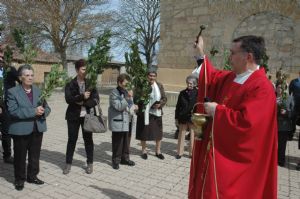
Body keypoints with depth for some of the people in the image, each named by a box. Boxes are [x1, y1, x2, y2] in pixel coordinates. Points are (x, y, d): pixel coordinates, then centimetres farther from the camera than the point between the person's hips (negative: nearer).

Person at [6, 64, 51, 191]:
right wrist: (33, 111, -25)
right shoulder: (12, 92, -7)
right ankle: (19, 180, 25)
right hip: (21, 130, -4)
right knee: (20, 157, 9)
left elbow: (47, 108, 8)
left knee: (35, 156, 15)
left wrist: (43, 111, -17)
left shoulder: (38, 91, 8)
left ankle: (32, 176, 32)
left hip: (37, 129, 4)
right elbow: (12, 111, -18)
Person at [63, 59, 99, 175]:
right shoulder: (70, 84, -1)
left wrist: (83, 103, -16)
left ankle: (90, 164, 21)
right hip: (73, 116, -1)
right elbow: (68, 99, -14)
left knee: (88, 139, 8)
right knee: (72, 139, 7)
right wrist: (82, 97, -22)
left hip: (87, 116, 1)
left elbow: (96, 100, -6)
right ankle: (68, 163, 21)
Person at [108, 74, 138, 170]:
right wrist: (128, 97, -26)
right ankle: (116, 160, 15)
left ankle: (125, 158, 29)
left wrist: (132, 106, -1)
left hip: (126, 121, 7)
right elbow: (119, 106, -22)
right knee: (117, 142, 2)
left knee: (126, 141, 15)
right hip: (117, 122, -7)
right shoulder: (114, 93, -11)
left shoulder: (126, 92, 11)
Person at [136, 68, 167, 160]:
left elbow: (164, 98, 5)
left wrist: (160, 104, -13)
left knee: (158, 132, 9)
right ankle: (144, 150, 26)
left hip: (156, 113, 3)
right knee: (144, 132, 7)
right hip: (144, 113, -2)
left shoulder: (159, 86, 5)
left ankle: (158, 151, 27)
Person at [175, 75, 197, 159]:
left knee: (192, 135, 7)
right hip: (183, 117, 2)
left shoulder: (197, 93, -3)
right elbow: (178, 106, 8)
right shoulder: (182, 93, 5)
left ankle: (192, 152, 20)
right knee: (181, 134, 9)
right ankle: (179, 152, 19)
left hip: (193, 117, -2)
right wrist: (176, 117, 6)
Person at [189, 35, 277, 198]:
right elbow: (213, 77, 26)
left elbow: (245, 122, -31)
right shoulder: (230, 78, 5)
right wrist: (201, 53, 25)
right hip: (218, 151, 9)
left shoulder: (261, 87, -21)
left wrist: (217, 111, -18)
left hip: (234, 159, -8)